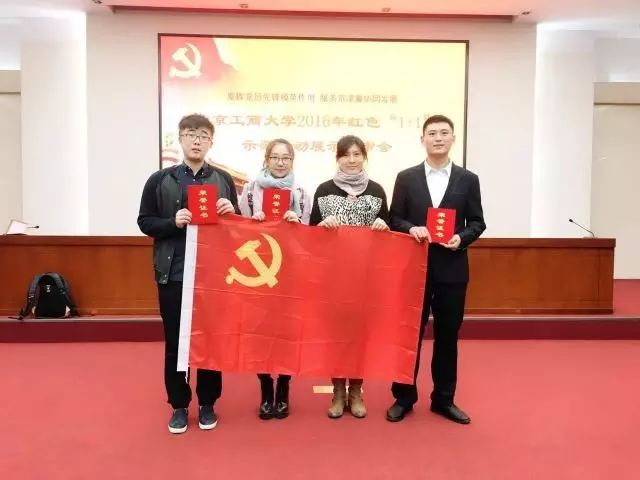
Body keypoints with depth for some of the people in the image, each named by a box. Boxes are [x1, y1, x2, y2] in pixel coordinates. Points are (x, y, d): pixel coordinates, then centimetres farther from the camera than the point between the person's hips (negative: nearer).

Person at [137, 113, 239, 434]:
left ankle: (207, 404, 25)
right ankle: (179, 405, 24)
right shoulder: (160, 180, 2)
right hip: (174, 274, -1)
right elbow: (145, 222, 2)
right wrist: (173, 222, -15)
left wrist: (231, 212, -11)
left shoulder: (223, 180, 6)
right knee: (174, 343, 8)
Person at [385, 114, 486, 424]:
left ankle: (444, 399, 24)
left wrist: (461, 238, -14)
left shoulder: (468, 180, 5)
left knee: (447, 337, 9)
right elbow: (394, 219, 3)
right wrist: (411, 228, -16)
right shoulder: (406, 178, 4)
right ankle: (404, 398, 20)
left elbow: (477, 222, 5)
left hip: (452, 268, 1)